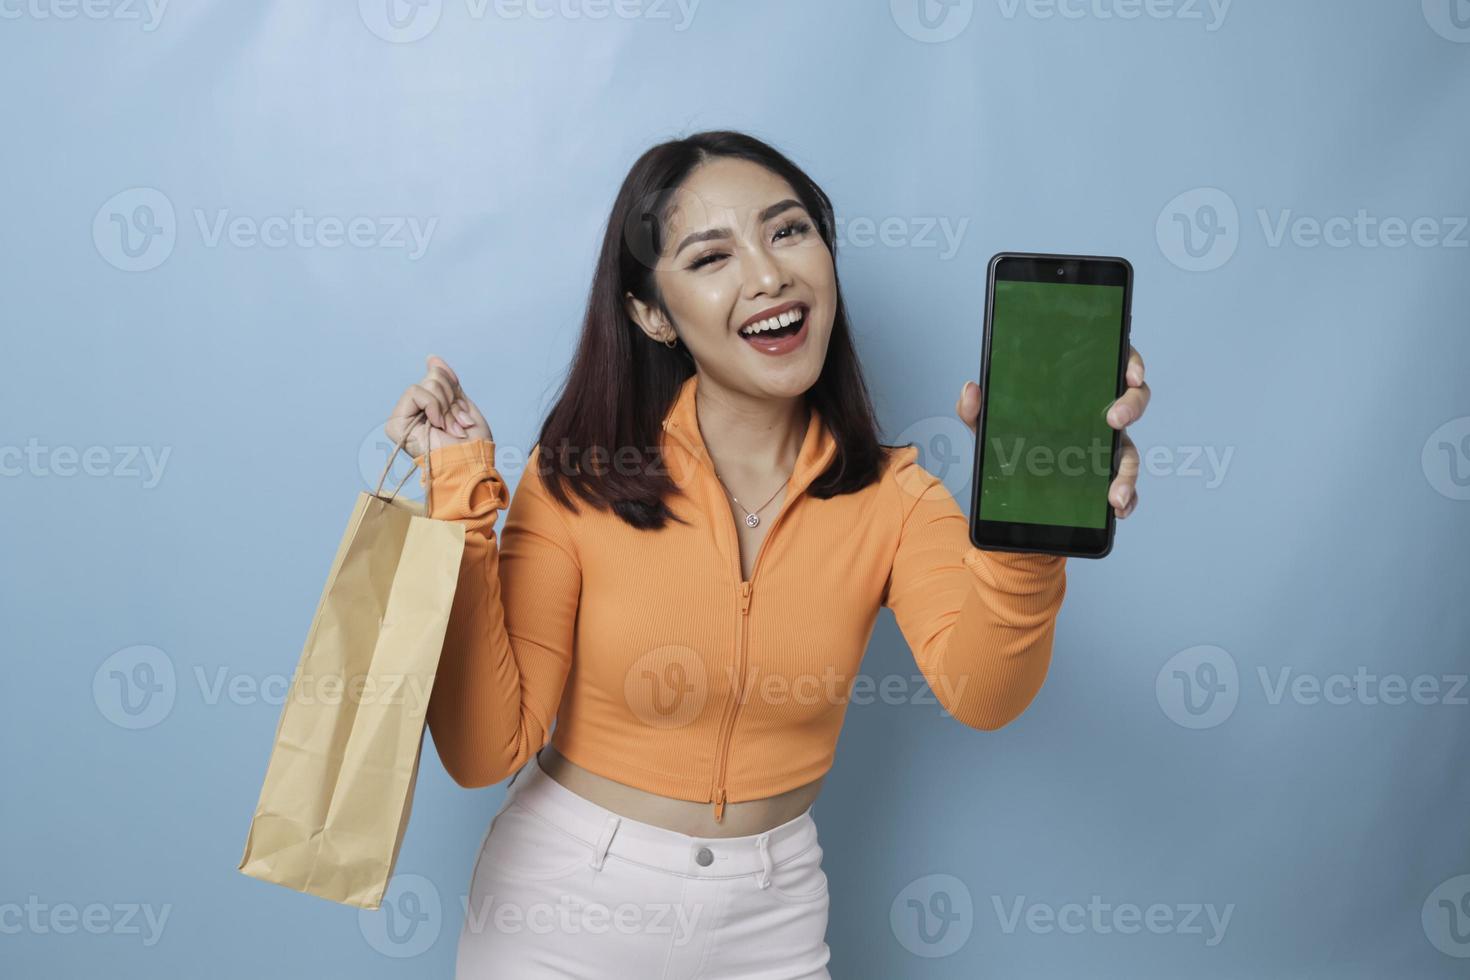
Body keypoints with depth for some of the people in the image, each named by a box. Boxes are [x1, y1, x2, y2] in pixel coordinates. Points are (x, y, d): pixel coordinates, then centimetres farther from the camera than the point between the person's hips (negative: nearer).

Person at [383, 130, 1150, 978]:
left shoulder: (891, 496, -7)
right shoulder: (578, 478, -12)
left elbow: (982, 692, -26)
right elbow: (486, 750, -15)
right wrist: (461, 495, -21)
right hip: (563, 904, -1)